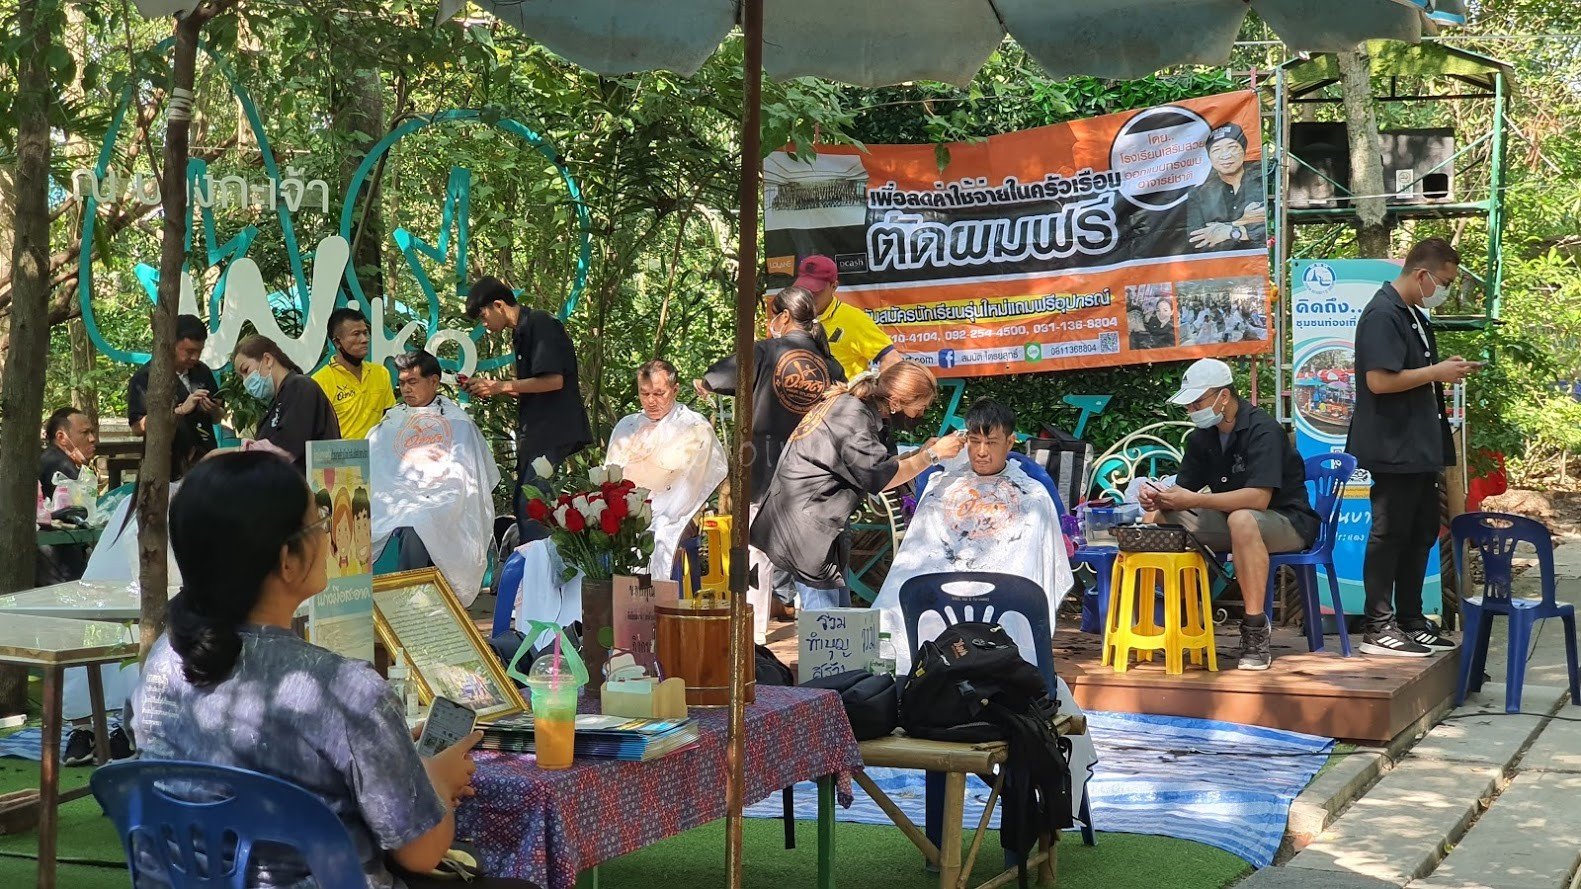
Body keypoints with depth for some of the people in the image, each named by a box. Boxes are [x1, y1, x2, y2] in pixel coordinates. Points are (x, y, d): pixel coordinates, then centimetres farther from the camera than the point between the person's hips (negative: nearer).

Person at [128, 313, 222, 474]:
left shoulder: (202, 372, 11)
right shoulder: (145, 378, -6)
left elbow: (218, 418, 20)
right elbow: (138, 426, -14)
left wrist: (214, 411, -4)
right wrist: (181, 410, -19)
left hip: (206, 465, 5)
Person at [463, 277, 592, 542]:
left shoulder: (541, 324, -10)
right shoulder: (521, 333, 19)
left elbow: (554, 380, -19)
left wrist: (502, 386, -13)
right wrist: (493, 389, 10)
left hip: (553, 433, -10)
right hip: (536, 435, 10)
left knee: (530, 506, -15)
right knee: (523, 503, 10)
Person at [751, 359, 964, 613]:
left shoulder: (848, 404, 13)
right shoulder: (854, 418, -18)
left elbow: (872, 464, 18)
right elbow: (883, 477, -18)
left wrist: (919, 453, 9)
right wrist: (932, 455, -9)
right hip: (805, 522, -11)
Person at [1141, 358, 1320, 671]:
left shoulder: (1262, 430, -20)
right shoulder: (1202, 436, 5)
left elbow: (1258, 498, -31)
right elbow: (1183, 489, 6)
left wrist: (1194, 500, -32)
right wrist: (1158, 499, -18)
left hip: (1287, 522, -8)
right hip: (1230, 520, 8)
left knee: (1242, 519, -41)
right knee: (1157, 519, -7)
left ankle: (1256, 632, -37)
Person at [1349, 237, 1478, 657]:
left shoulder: (1414, 316, 17)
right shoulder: (1382, 315, -16)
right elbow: (1379, 380, -24)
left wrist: (1447, 368, 9)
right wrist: (1435, 373, -16)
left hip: (1420, 447, 10)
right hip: (1393, 447, -10)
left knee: (1422, 533, 14)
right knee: (1389, 535, -5)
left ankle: (1410, 621, 22)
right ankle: (1379, 628, 0)